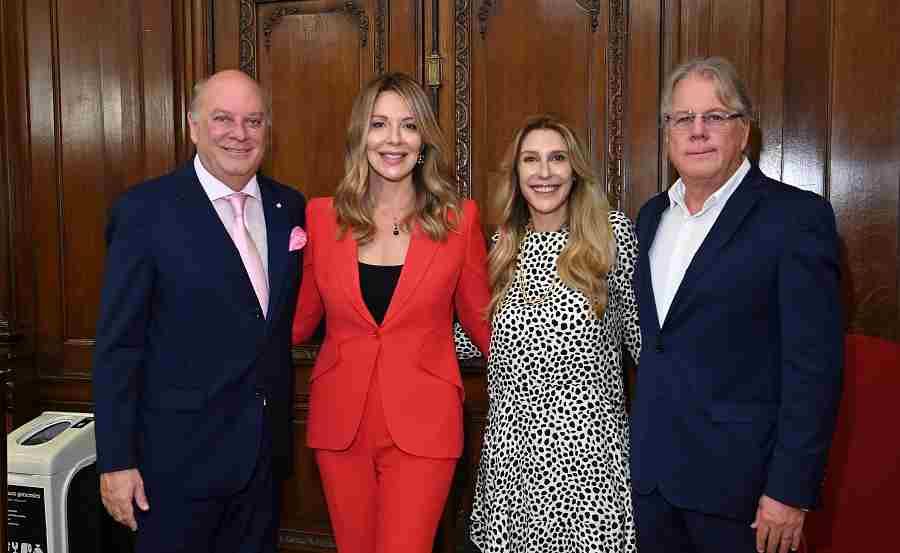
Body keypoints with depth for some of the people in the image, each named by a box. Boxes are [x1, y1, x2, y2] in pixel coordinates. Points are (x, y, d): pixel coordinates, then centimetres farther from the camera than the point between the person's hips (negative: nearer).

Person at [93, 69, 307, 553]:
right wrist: (116, 460, -11)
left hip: (266, 450, 5)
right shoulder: (145, 210, -11)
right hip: (180, 456, -4)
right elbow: (117, 346, -11)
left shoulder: (289, 207, 3)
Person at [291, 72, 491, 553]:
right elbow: (300, 319, 9)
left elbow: (480, 316, 5)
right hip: (339, 421, 3)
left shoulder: (458, 219, -5)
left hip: (422, 424, -2)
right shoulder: (322, 216, -1)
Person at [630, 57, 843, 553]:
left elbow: (813, 365, -14)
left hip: (738, 478, -5)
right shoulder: (652, 215, 9)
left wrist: (790, 490, -16)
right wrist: (640, 444, 10)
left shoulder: (796, 217, -11)